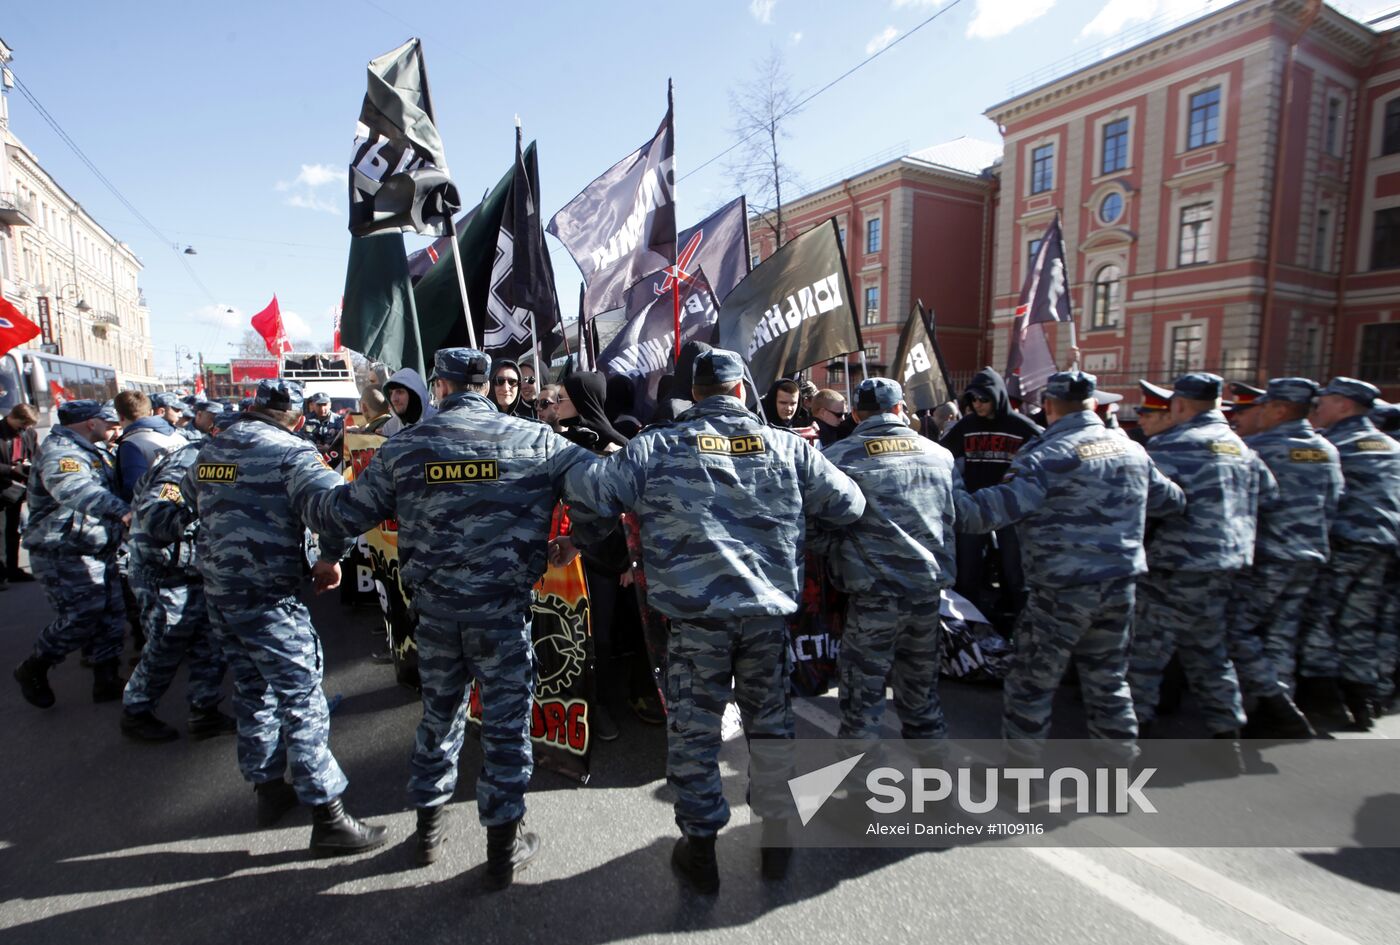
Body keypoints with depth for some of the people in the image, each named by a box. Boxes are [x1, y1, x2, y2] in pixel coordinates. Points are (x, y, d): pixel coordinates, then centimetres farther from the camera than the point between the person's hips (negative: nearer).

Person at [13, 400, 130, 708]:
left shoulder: (86, 451, 15)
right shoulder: (61, 451, -20)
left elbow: (101, 490, 31)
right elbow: (75, 489, -42)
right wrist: (121, 510, -55)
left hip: (98, 553, 10)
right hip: (66, 556, -10)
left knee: (111, 614, 11)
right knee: (79, 620, -7)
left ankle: (106, 680, 21)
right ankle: (32, 671, 19)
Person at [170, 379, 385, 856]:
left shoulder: (212, 450, 11)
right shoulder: (290, 451, -13)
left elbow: (182, 505, 24)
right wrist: (331, 558, -14)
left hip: (218, 592, 8)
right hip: (269, 598, -8)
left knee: (253, 692, 21)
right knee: (303, 702, -2)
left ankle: (268, 789, 35)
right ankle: (328, 818, 4)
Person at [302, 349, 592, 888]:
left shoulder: (405, 448, -2)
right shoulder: (536, 441, -7)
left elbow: (347, 512, 4)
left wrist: (310, 505, 24)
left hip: (435, 610, 3)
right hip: (504, 609, -3)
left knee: (439, 715, 22)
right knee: (506, 723, 10)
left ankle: (429, 828, 41)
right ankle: (503, 848, 23)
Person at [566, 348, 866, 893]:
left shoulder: (657, 446, -2)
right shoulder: (786, 446, 4)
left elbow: (585, 491, -6)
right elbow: (848, 505, 9)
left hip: (696, 616, -2)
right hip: (769, 610, 3)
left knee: (694, 729, 14)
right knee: (770, 721, 20)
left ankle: (700, 846, 28)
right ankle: (776, 833, 36)